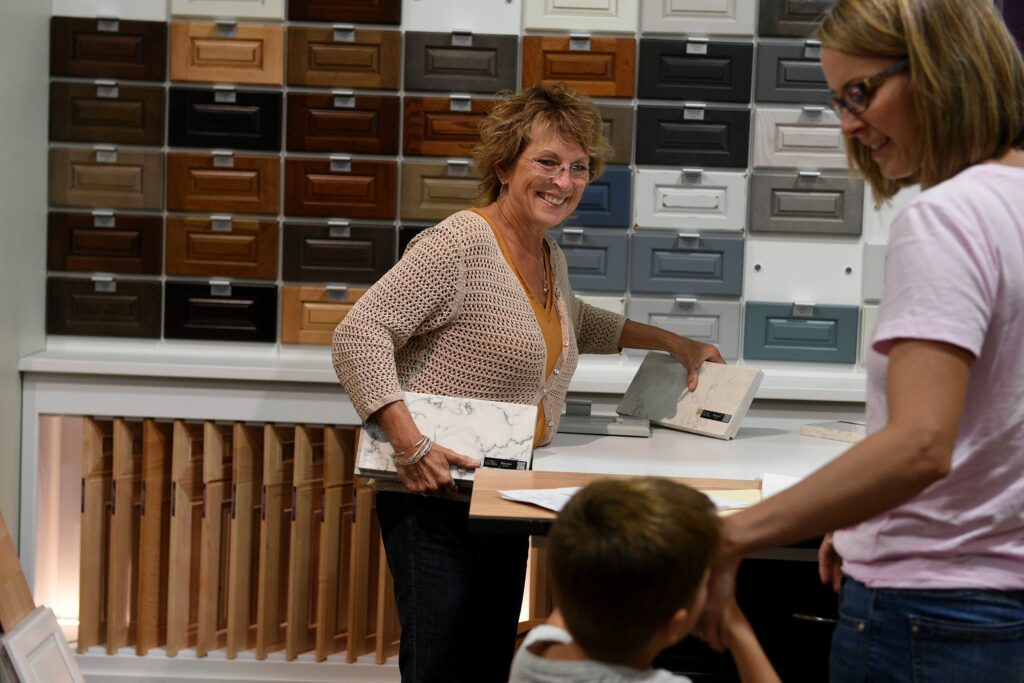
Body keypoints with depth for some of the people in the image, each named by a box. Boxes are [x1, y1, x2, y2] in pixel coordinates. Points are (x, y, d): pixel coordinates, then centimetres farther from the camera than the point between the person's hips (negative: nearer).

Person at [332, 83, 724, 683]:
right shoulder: (459, 246, -16)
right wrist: (412, 445, -29)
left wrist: (670, 342, 33)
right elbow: (359, 335, -21)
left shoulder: (549, 254, 12)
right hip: (436, 498, -9)